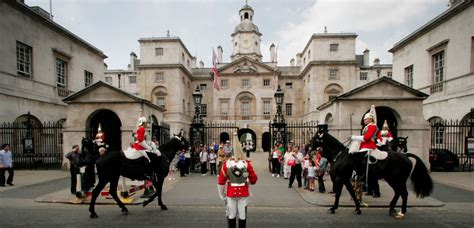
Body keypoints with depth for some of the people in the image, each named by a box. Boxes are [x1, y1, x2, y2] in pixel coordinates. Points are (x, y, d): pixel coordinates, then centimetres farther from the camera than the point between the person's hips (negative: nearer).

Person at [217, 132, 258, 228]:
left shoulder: (226, 164, -11)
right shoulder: (247, 164, -11)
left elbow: (221, 181, -6)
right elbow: (253, 179, -3)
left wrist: (222, 194, 5)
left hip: (231, 193, 0)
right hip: (243, 193, 0)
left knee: (231, 215, 14)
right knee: (242, 215, 13)